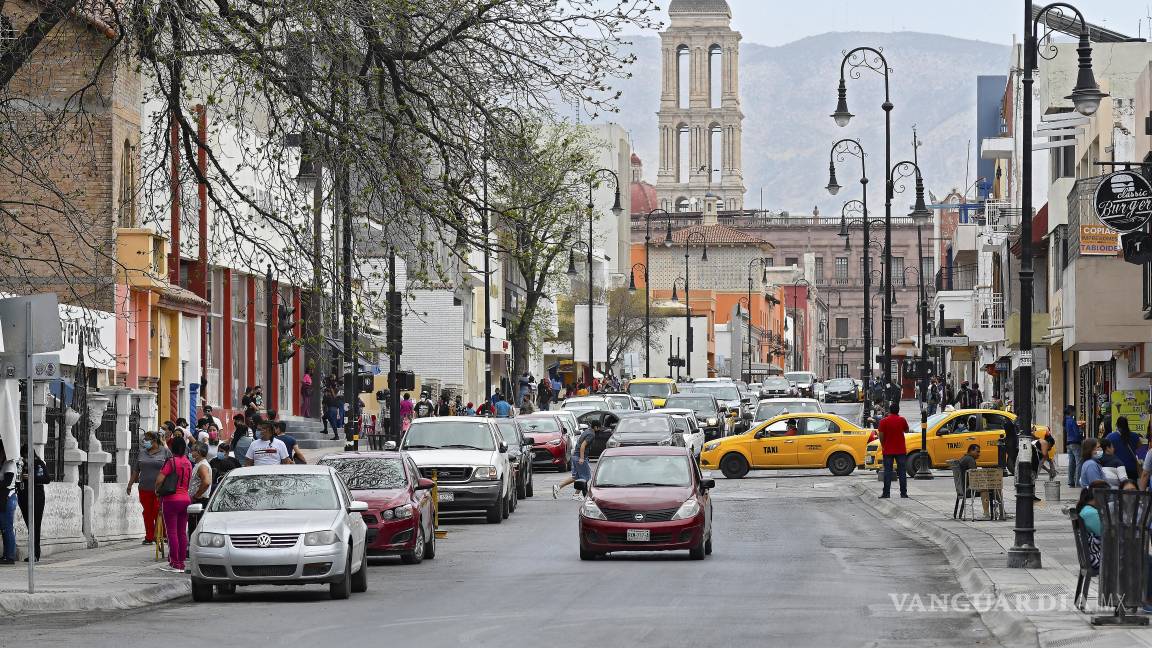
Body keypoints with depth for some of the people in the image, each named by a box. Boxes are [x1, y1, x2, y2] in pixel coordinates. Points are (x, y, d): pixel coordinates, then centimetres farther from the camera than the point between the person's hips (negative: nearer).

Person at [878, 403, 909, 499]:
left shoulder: (884, 421, -6)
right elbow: (906, 430, 14)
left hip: (888, 450, -1)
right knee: (902, 472, 5)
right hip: (901, 450, 1)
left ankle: (886, 493, -1)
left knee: (888, 472, 2)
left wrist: (883, 446, 9)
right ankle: (903, 492, 3)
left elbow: (881, 436, -7)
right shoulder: (902, 420, -3)